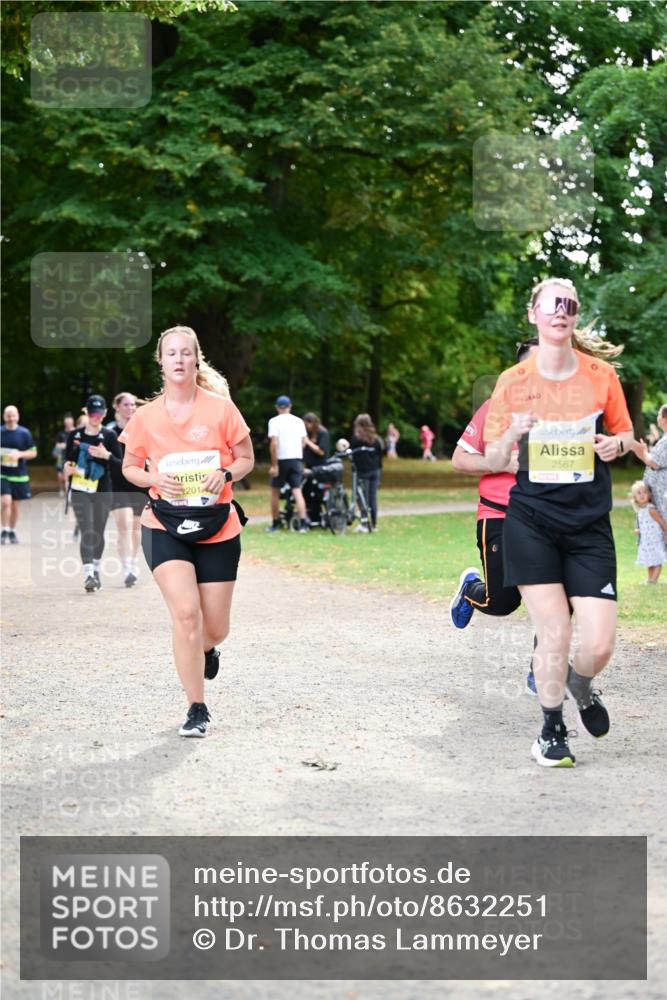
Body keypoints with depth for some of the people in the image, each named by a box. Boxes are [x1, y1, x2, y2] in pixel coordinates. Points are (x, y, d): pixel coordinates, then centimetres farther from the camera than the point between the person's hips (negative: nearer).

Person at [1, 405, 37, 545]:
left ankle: (12, 532, 25)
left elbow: (33, 453, 1)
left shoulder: (24, 433, -2)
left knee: (15, 505, 10)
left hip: (19, 475, 1)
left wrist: (20, 454, -16)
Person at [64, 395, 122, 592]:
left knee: (98, 533, 10)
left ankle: (96, 571, 29)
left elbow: (122, 465, -3)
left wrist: (107, 455, -21)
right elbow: (68, 459, 15)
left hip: (103, 492, 0)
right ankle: (88, 575, -19)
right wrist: (68, 467, -7)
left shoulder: (109, 436, -1)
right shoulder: (75, 435, 5)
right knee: (86, 532, -12)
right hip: (80, 492, 0)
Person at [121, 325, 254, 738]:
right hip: (165, 526, 0)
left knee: (215, 627, 5)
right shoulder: (146, 416, 0)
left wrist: (225, 474, -15)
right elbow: (130, 467, 11)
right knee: (185, 613, -16)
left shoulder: (221, 408, -3)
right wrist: (155, 479, -11)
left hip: (218, 528, 1)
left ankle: (208, 649, 46)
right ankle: (197, 709, -4)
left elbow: (246, 459, 7)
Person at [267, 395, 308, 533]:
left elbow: (274, 443, -14)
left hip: (281, 459, -3)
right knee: (297, 491, -1)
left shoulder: (274, 421, -7)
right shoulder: (299, 421, 6)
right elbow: (303, 443, 7)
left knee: (275, 491, 11)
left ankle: (276, 523, 15)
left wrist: (274, 464, -13)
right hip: (296, 459, 3)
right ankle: (303, 523, -13)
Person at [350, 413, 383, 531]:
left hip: (363, 471, -5)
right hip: (375, 471, 5)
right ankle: (374, 524, 10)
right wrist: (379, 470, 17)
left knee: (364, 498, -4)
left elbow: (353, 454, -8)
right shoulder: (375, 439, 8)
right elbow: (380, 456, 11)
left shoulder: (356, 438, -7)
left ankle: (364, 524, -7)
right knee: (373, 498, 8)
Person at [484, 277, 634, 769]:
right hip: (532, 524, -1)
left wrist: (617, 443, -10)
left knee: (599, 644, -6)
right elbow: (492, 461, 3)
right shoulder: (513, 382, -1)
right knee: (554, 632, -6)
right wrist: (511, 435, -18)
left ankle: (581, 686, 30)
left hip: (589, 526, 1)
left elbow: (625, 434, 14)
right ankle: (552, 729, 18)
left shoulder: (601, 375, 0)